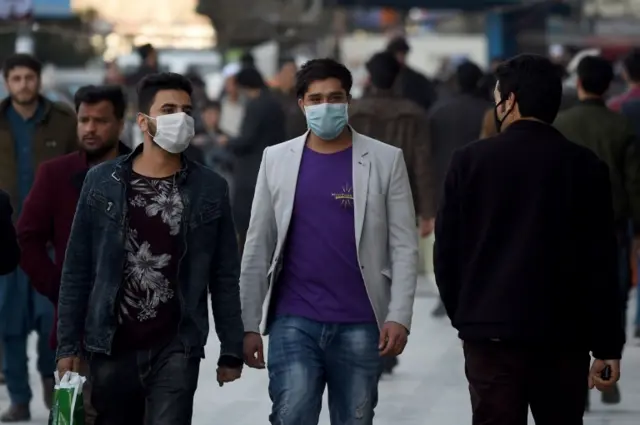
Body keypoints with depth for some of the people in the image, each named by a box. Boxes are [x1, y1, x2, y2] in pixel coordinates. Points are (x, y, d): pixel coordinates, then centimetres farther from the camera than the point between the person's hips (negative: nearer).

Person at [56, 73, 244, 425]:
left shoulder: (209, 189, 2)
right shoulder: (102, 182, 2)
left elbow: (224, 276, 5)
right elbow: (77, 270, 4)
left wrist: (231, 350, 3)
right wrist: (68, 345, 0)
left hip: (176, 348, -1)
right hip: (111, 346, 1)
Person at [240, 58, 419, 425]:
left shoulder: (386, 160, 1)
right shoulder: (277, 159, 5)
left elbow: (404, 247, -1)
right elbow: (258, 248, 7)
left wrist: (399, 317, -10)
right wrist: (250, 324, 3)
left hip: (360, 326, 0)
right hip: (293, 323, 0)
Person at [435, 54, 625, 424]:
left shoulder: (470, 161, -2)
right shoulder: (586, 167, -2)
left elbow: (447, 251, 2)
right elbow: (602, 264, -3)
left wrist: (463, 316, 16)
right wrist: (608, 346, 2)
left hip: (490, 332, -1)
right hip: (563, 336, 1)